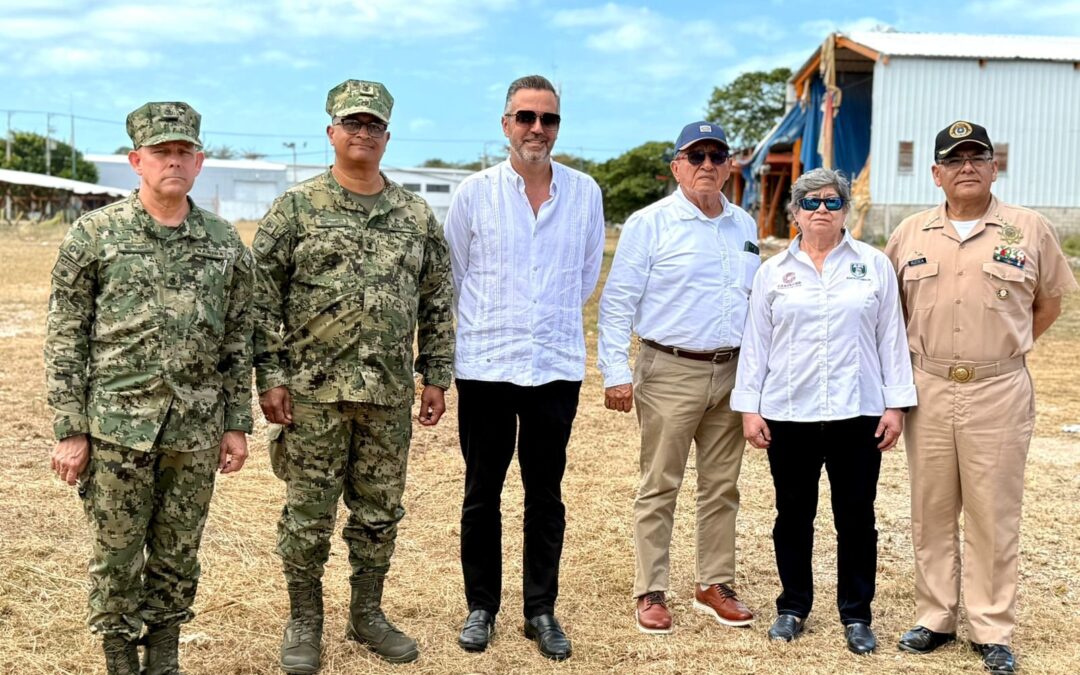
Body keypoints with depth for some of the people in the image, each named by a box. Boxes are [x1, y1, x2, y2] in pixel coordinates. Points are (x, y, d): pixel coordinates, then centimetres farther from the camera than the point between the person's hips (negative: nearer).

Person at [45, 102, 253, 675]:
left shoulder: (225, 243, 6)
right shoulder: (94, 235, -3)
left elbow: (238, 341, 10)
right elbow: (65, 339, -3)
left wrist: (237, 423, 6)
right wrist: (70, 430, -6)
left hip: (196, 429, 3)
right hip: (117, 424, -2)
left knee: (179, 555, 12)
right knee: (116, 555, 7)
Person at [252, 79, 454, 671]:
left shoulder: (417, 216, 8)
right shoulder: (296, 208, -2)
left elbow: (437, 301, 11)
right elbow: (262, 298, -4)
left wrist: (435, 376, 7)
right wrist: (270, 377, -9)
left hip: (390, 395, 3)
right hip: (314, 389, -3)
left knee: (379, 511, 12)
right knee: (308, 511, 5)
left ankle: (367, 614, 28)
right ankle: (304, 622, 21)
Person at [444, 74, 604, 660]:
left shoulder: (585, 193, 3)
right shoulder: (474, 193, -1)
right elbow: (455, 276, 8)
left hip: (557, 366, 1)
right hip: (485, 366, -1)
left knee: (546, 496, 10)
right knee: (482, 495, 9)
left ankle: (541, 611, 23)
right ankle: (481, 607, 23)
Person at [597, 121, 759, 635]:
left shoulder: (744, 226, 12)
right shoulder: (649, 224, -5)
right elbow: (617, 302, -6)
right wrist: (616, 372, -12)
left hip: (732, 373, 5)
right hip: (670, 372, -5)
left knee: (722, 487, 11)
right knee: (659, 487, 1)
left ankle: (715, 585, 23)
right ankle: (651, 593, 11)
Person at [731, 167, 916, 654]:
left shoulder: (874, 265, 5)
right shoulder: (773, 272, 7)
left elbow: (891, 338, 4)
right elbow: (755, 343, 6)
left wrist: (896, 404, 0)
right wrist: (749, 407, 1)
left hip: (857, 413, -1)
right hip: (788, 414, 1)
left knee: (856, 517, 5)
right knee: (793, 515, 10)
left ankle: (856, 615, 18)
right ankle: (793, 607, 24)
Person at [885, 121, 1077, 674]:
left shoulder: (1029, 229, 0)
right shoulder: (910, 233, 6)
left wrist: (1005, 347, 3)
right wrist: (914, 360, 5)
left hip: (999, 392, -2)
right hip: (927, 389, 2)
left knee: (994, 515, 3)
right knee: (931, 512, 10)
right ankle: (934, 618, 23)